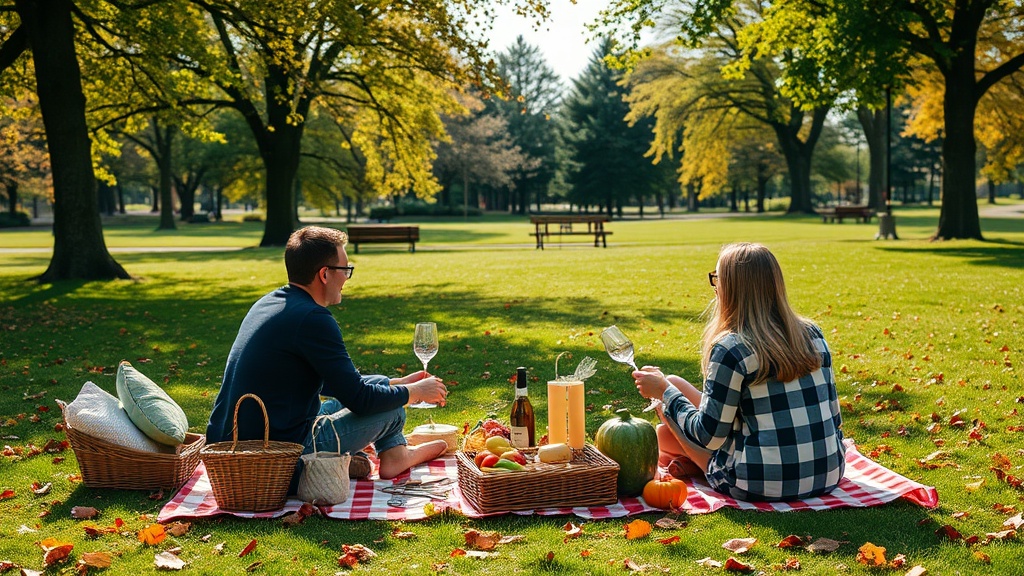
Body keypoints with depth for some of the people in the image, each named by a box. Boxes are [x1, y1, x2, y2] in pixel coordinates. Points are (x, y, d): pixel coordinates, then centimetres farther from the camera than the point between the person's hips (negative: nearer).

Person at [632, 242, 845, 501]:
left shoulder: (730, 348, -15)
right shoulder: (812, 333, 3)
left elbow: (708, 436, -10)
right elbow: (832, 413, 9)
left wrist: (664, 391, 3)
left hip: (764, 484, -6)